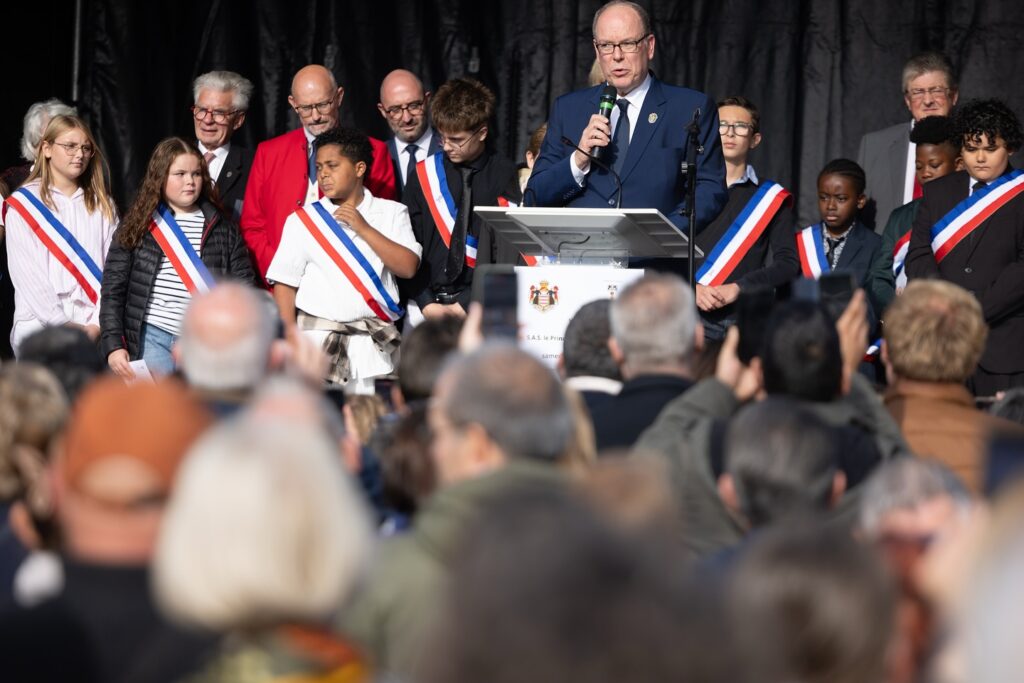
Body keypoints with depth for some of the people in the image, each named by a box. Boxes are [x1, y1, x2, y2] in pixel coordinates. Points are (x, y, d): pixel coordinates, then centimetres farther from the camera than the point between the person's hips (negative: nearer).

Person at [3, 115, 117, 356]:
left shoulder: (103, 206, 14)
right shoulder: (23, 204, 3)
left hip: (94, 331, 2)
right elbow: (26, 274, -5)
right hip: (40, 328, -2)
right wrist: (66, 326, -11)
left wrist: (97, 324, -8)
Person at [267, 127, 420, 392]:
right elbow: (285, 284, 5)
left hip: (374, 346, 1)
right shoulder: (302, 221, 7)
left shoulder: (391, 213, 9)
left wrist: (364, 229, -8)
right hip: (318, 340, -1)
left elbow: (408, 267, -3)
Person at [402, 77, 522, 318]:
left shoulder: (502, 175, 2)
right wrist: (427, 304, -5)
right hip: (429, 299, 2)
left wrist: (467, 306, -10)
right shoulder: (425, 174, 8)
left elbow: (507, 250, -4)